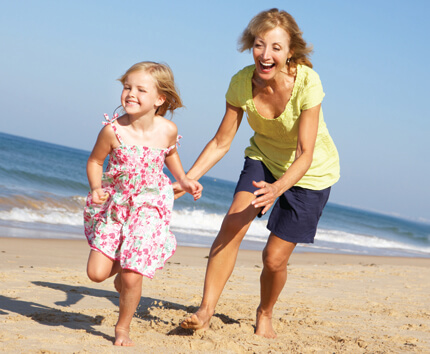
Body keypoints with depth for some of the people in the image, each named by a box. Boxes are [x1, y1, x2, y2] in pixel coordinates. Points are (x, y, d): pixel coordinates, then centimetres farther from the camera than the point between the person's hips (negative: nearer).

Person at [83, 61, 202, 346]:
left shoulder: (167, 130, -11)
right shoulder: (113, 130, -17)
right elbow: (95, 161, -1)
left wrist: (184, 180, 6)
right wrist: (96, 189, -17)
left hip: (149, 207, 0)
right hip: (114, 205, 1)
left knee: (131, 278, -8)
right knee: (96, 273, -5)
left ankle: (123, 328, 19)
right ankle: (121, 267, 32)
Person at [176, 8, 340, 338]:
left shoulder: (306, 82, -33)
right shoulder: (242, 82, -22)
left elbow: (306, 154, -32)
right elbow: (221, 142, -14)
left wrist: (278, 188, -49)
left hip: (310, 171, -3)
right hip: (264, 158, 3)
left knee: (275, 258, -2)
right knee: (232, 225, -22)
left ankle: (265, 313, 28)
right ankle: (206, 311, -16)